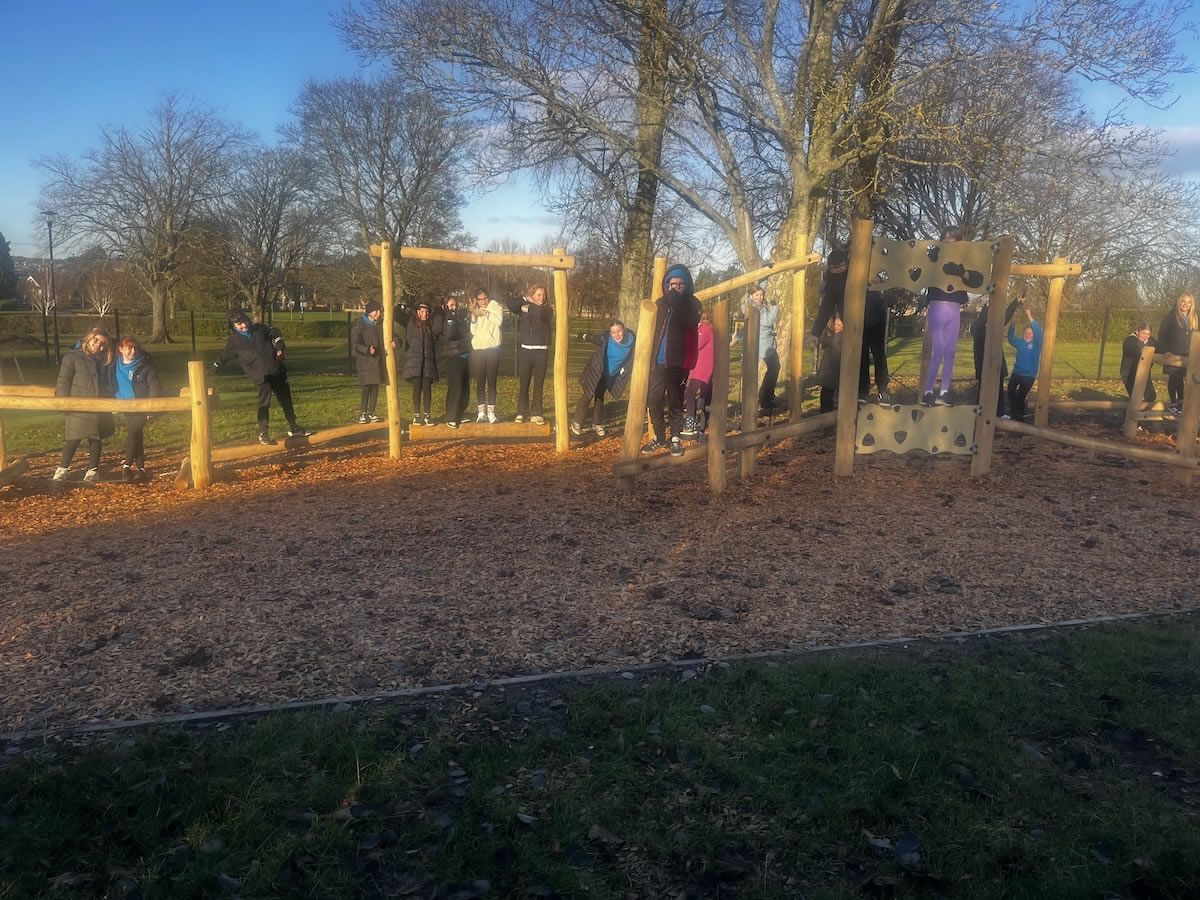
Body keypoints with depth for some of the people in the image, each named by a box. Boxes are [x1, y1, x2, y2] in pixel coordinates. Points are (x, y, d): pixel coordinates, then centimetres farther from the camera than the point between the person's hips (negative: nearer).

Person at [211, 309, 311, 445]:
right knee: (264, 403, -13)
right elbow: (224, 357, 12)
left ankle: (293, 428, 24)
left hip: (277, 371, 4)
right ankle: (263, 434, -1)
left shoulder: (259, 328, 6)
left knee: (286, 400, 11)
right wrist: (212, 370, 8)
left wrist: (279, 345, 8)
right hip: (261, 377, -4)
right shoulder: (234, 342, 1)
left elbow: (274, 333, 23)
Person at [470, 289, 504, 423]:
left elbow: (499, 321, -15)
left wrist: (485, 313, -12)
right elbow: (473, 331, 3)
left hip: (492, 348, -3)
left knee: (491, 382, -1)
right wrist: (474, 316, -8)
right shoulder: (476, 312, 13)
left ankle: (491, 412, 2)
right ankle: (481, 412, 5)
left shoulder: (496, 307, 4)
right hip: (478, 349, 3)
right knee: (480, 382, 1)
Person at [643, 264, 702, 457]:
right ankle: (659, 436, 17)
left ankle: (676, 439, 12)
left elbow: (690, 322, -22)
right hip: (658, 361, 4)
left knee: (675, 402, 1)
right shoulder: (661, 302, 11)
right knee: (654, 400, 3)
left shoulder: (692, 304, -1)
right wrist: (650, 357, 10)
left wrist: (676, 303, -26)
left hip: (677, 363, -4)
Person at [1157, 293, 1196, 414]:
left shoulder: (1193, 319, 11)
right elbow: (1162, 336, -6)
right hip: (1173, 355, -3)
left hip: (1187, 356, 3)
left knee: (1180, 379, 4)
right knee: (1173, 379, 1)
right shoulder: (1170, 317, -3)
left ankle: (1180, 403, 11)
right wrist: (1164, 352, -15)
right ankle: (1173, 403, 7)